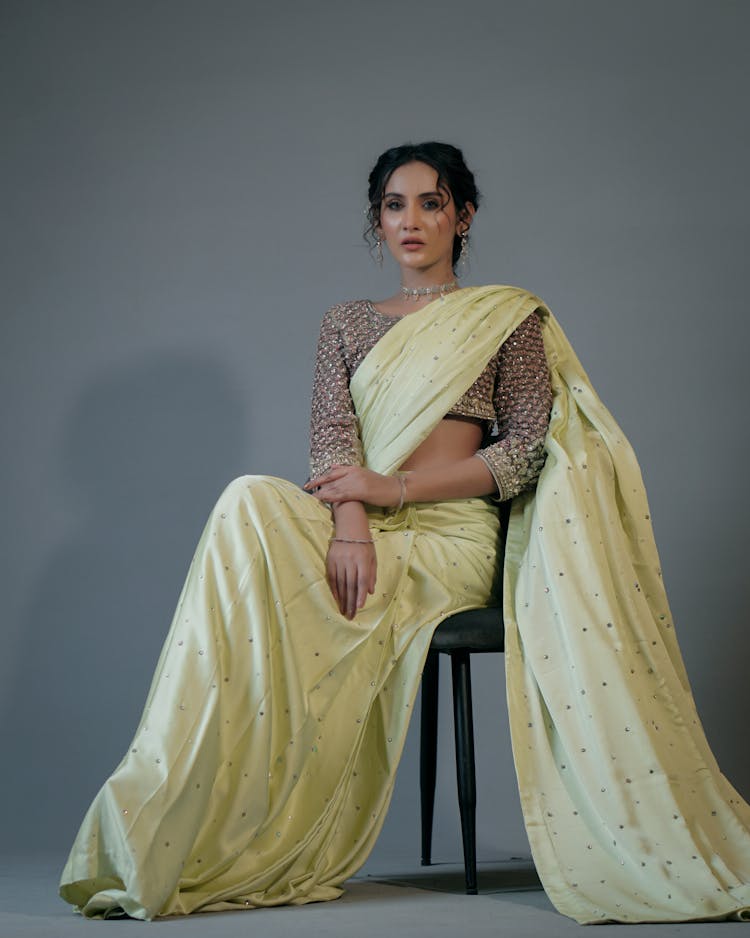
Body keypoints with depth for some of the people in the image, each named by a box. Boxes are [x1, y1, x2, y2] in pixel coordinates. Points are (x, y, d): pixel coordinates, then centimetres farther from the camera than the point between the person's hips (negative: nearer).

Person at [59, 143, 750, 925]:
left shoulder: (509, 316, 12)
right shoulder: (347, 325, 21)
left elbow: (527, 448, 1)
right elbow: (332, 439, 5)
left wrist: (396, 489, -11)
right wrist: (349, 522, -18)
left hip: (454, 537, -1)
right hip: (360, 533, 2)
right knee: (252, 504, -30)